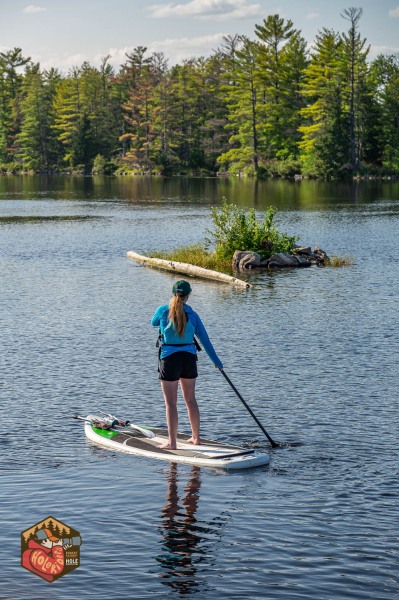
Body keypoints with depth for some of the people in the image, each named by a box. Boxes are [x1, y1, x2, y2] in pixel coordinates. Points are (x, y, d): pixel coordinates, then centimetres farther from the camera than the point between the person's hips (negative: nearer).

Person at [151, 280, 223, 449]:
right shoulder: (192, 314, -2)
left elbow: (154, 322, 14)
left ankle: (172, 442, 0)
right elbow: (204, 339, 3)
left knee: (170, 402, 1)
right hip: (189, 358, 3)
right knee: (190, 399, 16)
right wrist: (216, 360, 13)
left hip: (169, 359, -3)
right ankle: (196, 437, 26)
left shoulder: (163, 310, -9)